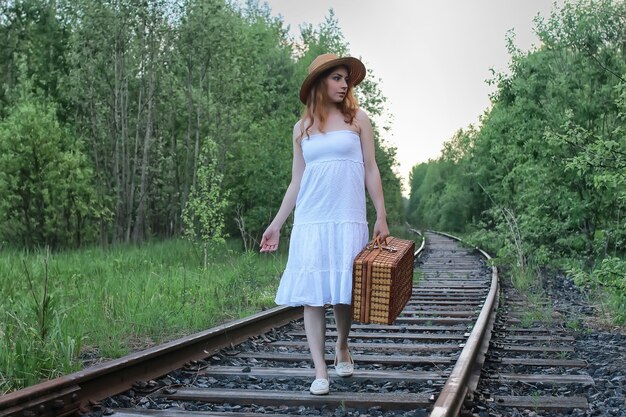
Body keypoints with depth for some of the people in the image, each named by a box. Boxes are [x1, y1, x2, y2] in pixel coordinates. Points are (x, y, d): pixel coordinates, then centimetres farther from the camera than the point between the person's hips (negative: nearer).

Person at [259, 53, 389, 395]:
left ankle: (342, 347, 28)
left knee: (343, 291, 0)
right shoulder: (302, 128, 11)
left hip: (348, 219, -1)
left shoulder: (357, 120, 7)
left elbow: (370, 169, 6)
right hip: (310, 221, 1)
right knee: (311, 293, -5)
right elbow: (297, 181, 13)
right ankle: (320, 370, -1)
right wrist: (276, 224, 10)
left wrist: (381, 216, 0)